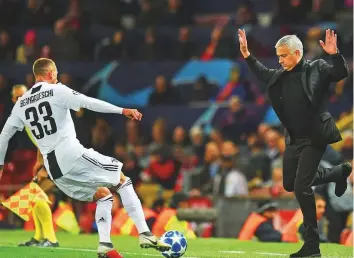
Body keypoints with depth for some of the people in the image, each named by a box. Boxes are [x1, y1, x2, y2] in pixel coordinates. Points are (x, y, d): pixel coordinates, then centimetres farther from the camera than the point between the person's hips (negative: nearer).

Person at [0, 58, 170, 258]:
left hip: (54, 170, 6)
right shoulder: (56, 91, -2)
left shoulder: (21, 104, 16)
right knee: (123, 181, 7)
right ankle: (145, 234, -6)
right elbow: (89, 103, -13)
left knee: (103, 195, 21)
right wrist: (123, 111, -16)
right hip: (73, 155, -6)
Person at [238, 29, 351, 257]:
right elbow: (263, 74, 25)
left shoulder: (317, 69, -10)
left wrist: (335, 54, -37)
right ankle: (340, 172, 35)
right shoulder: (281, 76, 6)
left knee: (301, 187, -13)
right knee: (290, 184, 17)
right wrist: (247, 55, 16)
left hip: (314, 138, -8)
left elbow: (342, 73, -21)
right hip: (294, 139, 8)